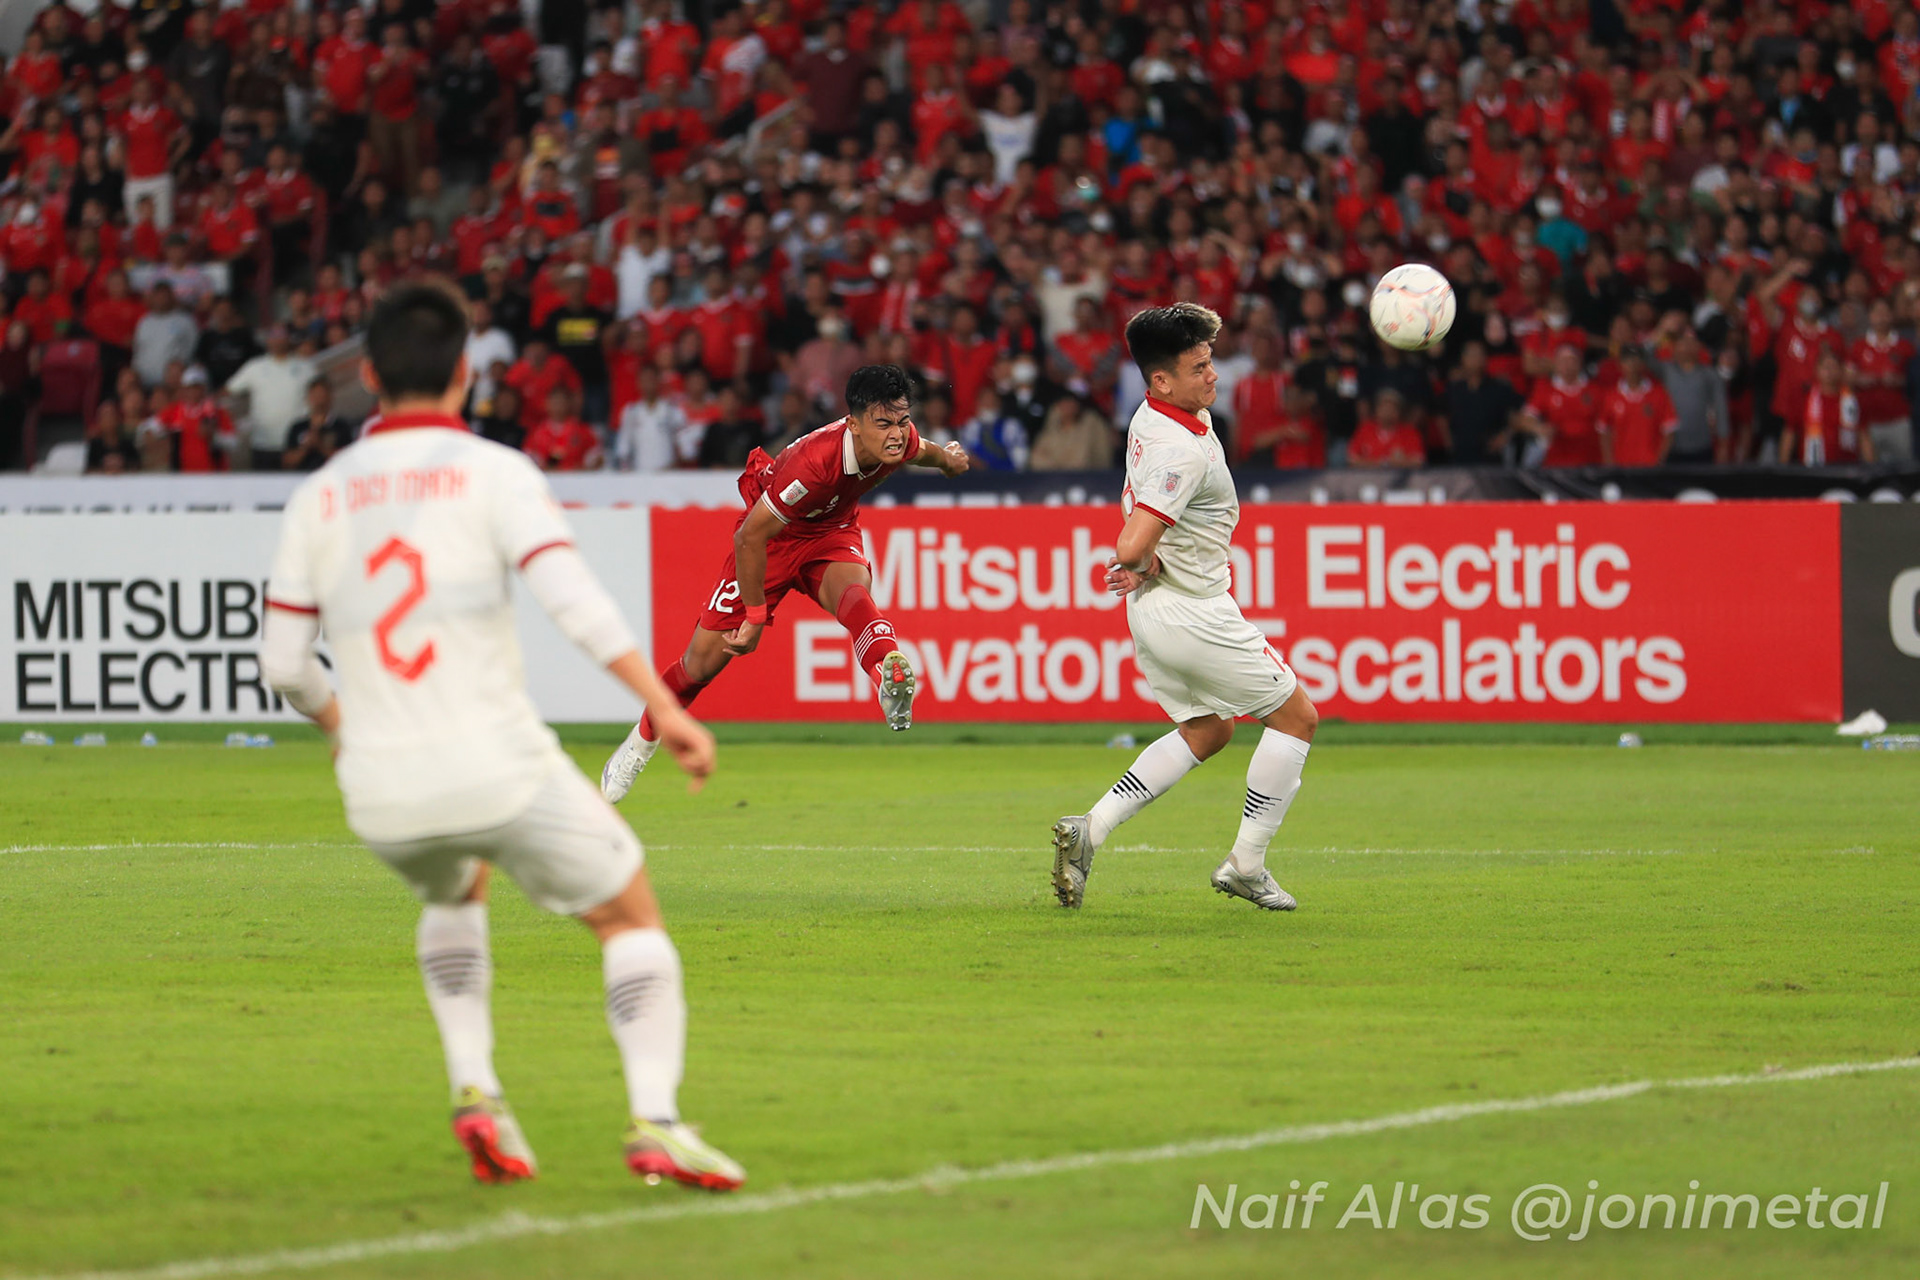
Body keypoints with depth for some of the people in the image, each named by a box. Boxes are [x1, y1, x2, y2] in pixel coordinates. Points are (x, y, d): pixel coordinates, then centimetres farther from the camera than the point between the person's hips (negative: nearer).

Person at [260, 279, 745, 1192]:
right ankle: (654, 1117, -8)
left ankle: (474, 1090, 17)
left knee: (455, 894, 36)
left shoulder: (319, 496, 8)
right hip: (498, 768, -4)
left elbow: (283, 660, 10)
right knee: (632, 917, 13)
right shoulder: (493, 473, -2)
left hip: (383, 797, 4)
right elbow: (571, 597, -17)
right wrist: (664, 706, -19)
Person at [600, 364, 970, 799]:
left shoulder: (900, 439, -22)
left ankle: (889, 671, -64)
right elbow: (750, 536, -31)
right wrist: (756, 614, -23)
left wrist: (947, 458, 28)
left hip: (832, 532, 3)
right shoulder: (815, 459, -39)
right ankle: (642, 741, 28)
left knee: (852, 589, -34)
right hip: (771, 536, -3)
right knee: (703, 661, 2)